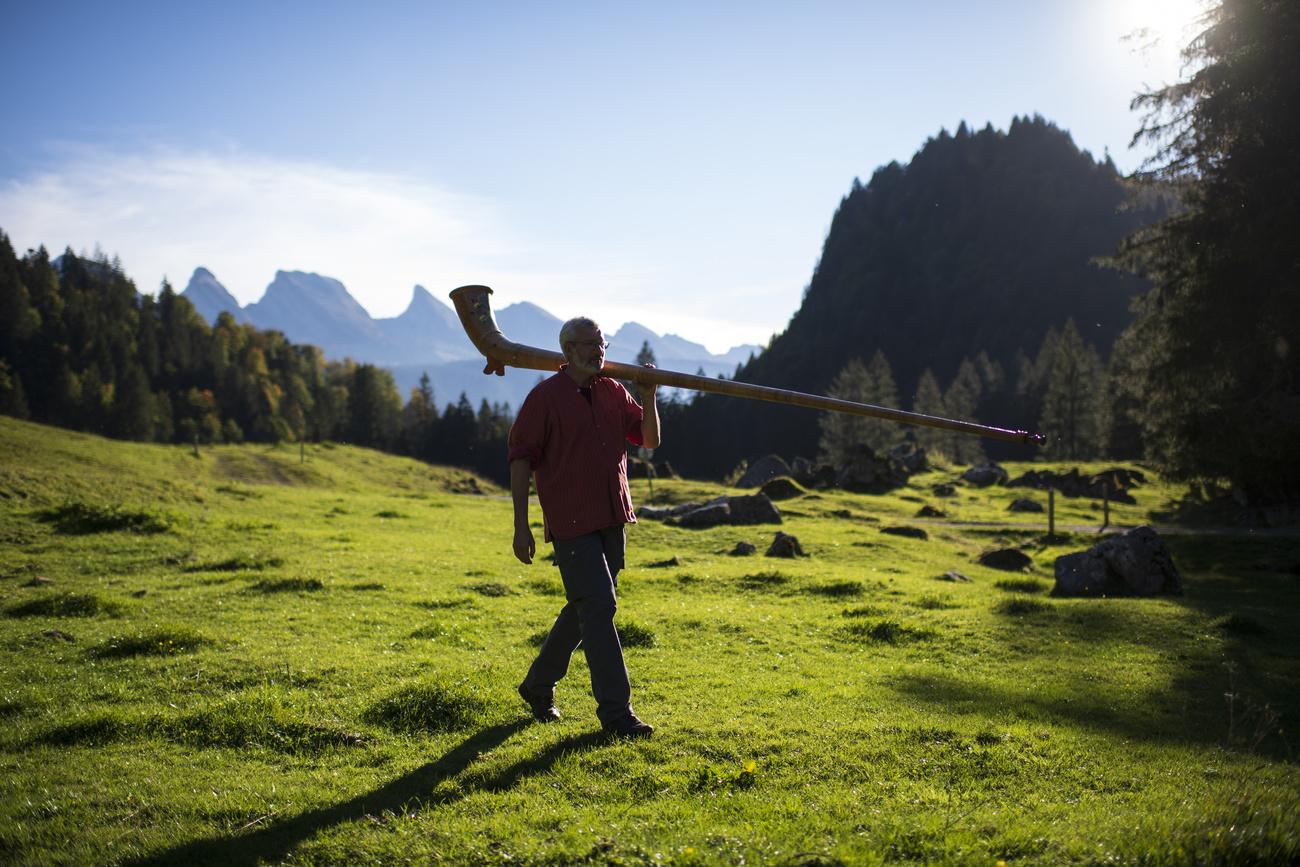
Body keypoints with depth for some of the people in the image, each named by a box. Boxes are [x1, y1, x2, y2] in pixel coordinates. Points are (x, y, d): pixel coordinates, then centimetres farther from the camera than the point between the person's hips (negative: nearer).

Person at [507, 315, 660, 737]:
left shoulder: (613, 392, 10)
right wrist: (521, 526, -12)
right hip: (571, 522, -6)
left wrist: (648, 397, -8)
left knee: (584, 608, 15)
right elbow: (520, 460, -7)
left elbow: (650, 440, 9)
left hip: (612, 519, 7)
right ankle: (615, 710, -6)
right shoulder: (545, 397, -6)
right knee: (598, 607, -11)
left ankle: (538, 686, 32)